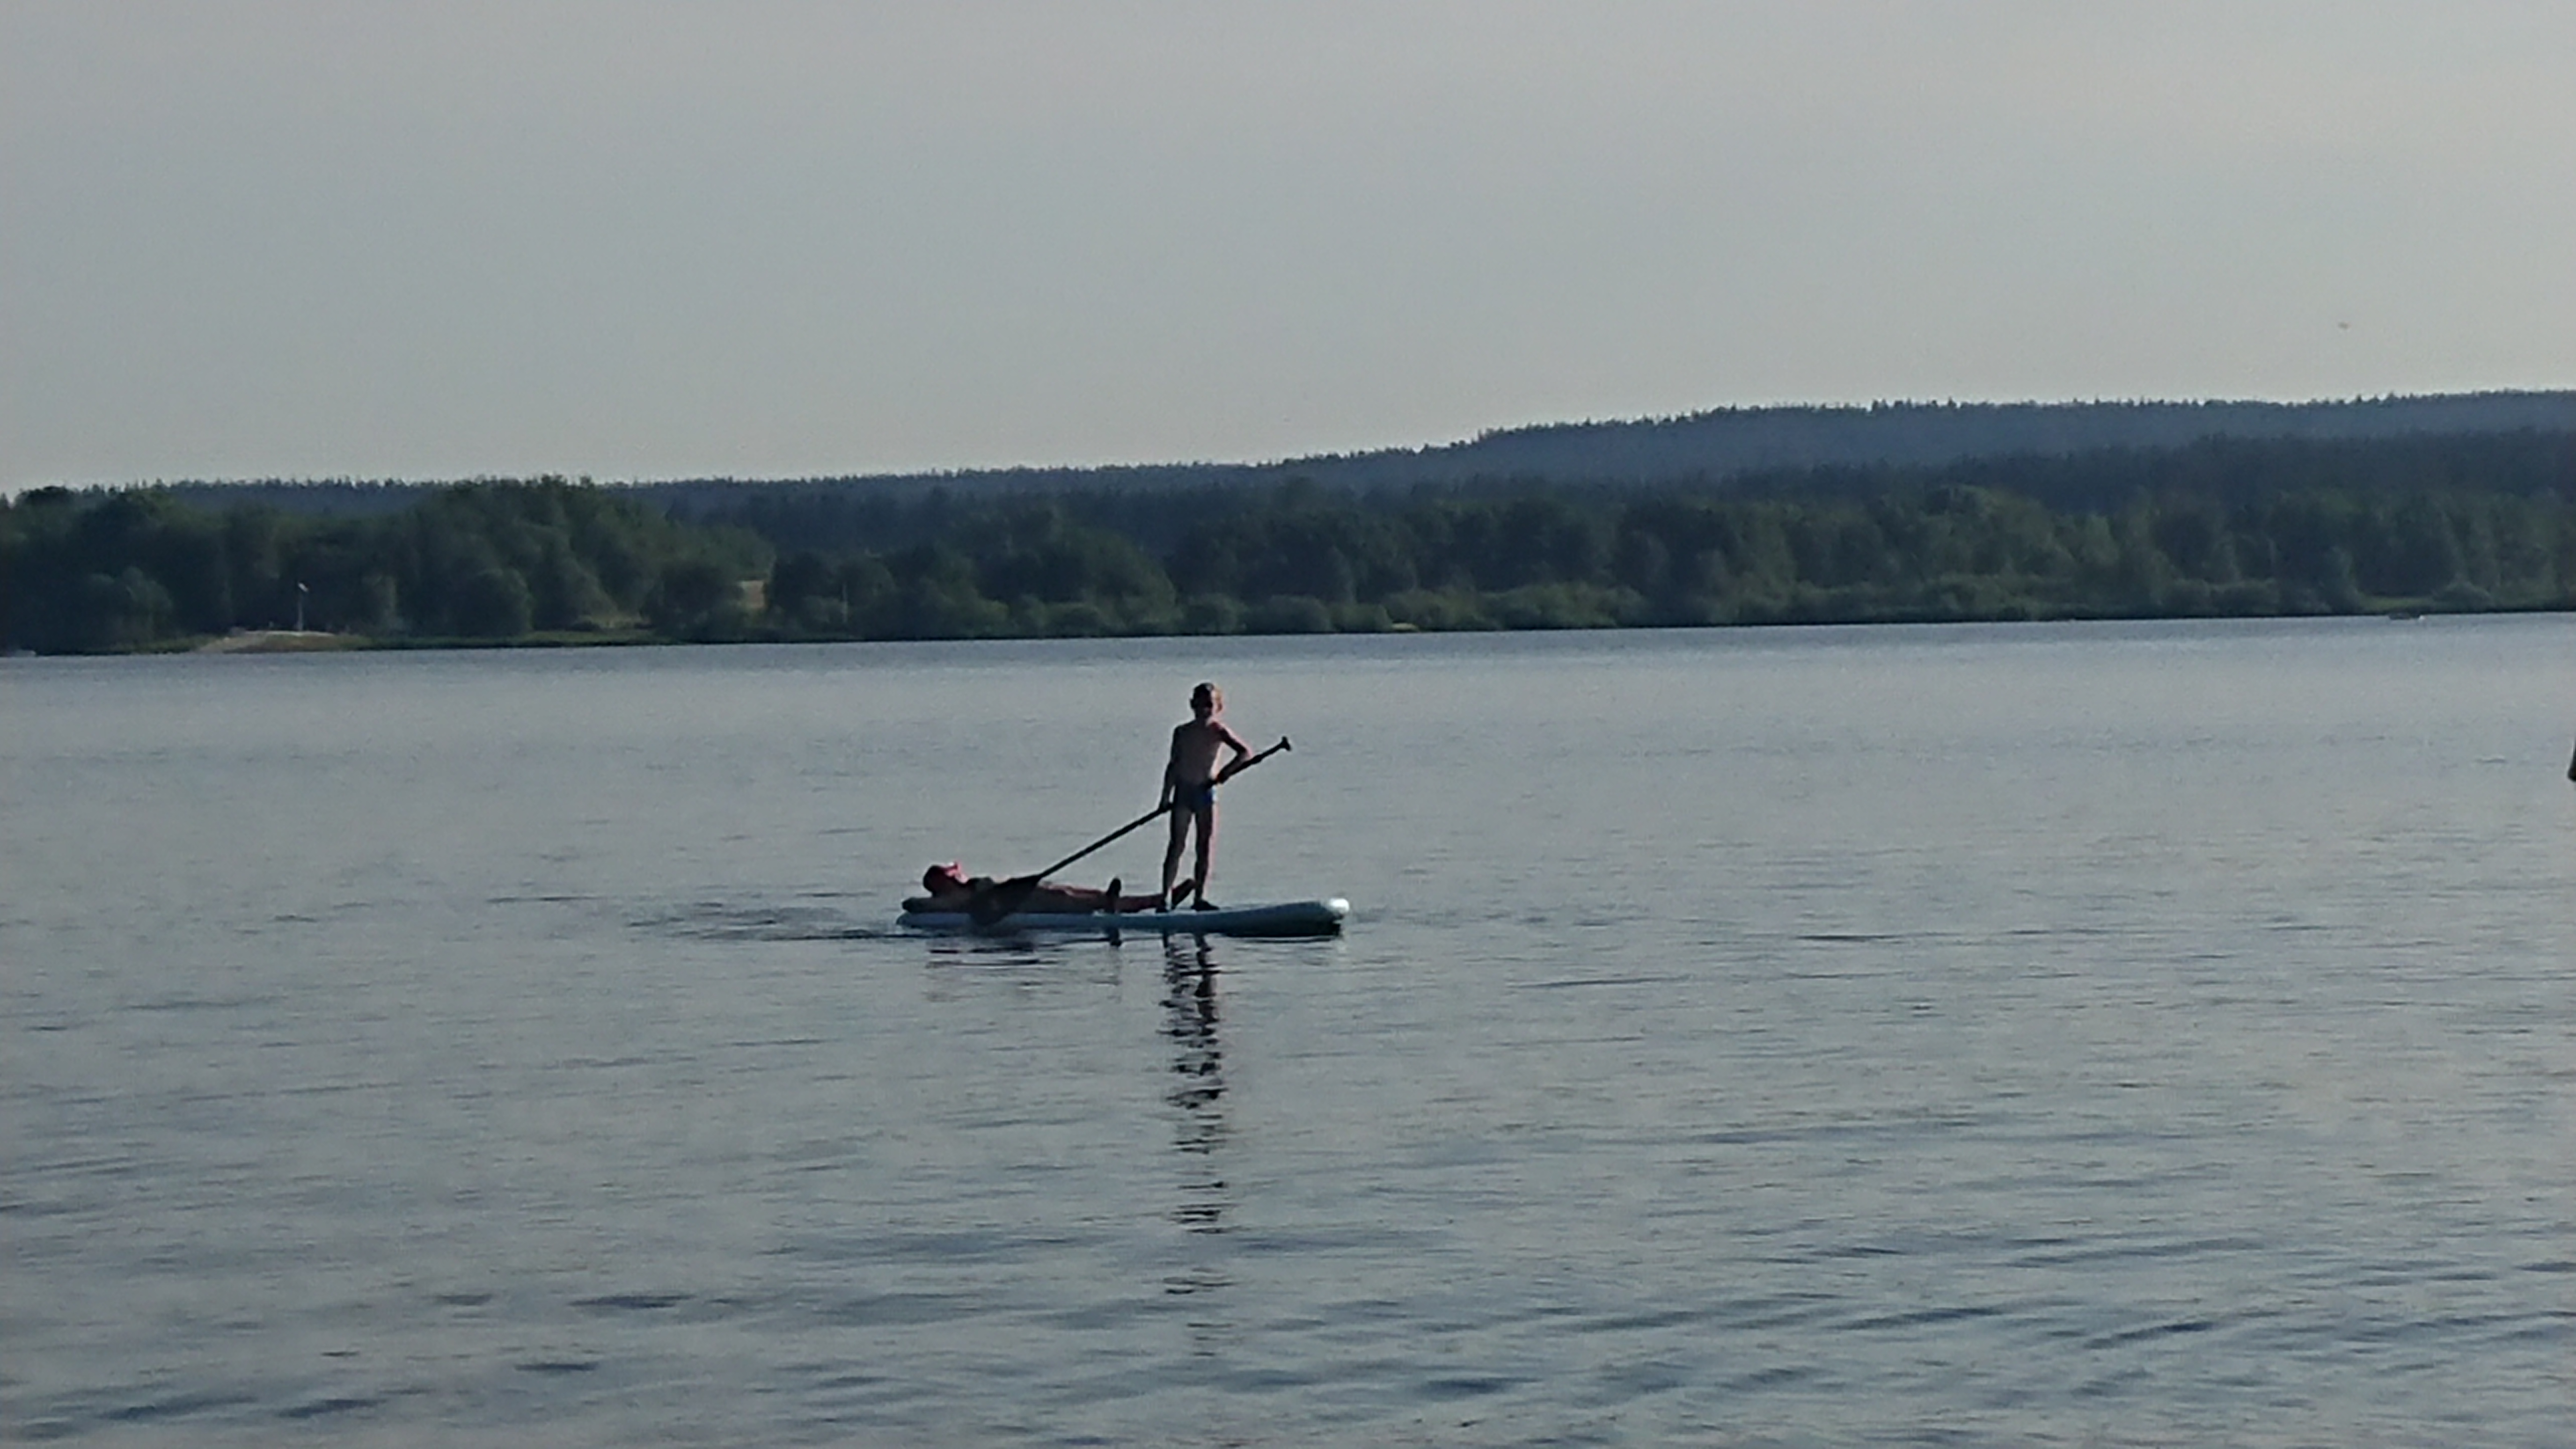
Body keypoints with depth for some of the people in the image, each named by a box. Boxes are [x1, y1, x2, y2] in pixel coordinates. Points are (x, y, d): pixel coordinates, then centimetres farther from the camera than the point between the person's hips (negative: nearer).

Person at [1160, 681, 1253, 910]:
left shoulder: (1218, 731, -5)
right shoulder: (1182, 732, 2)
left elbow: (1246, 752, -15)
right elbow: (1174, 765, 7)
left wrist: (1226, 771, -26)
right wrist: (1166, 796, 5)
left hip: (1206, 791, 0)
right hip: (1183, 791, 0)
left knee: (1206, 846, 0)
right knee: (1177, 845, -2)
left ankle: (1199, 896, 7)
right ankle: (1166, 896, -1)